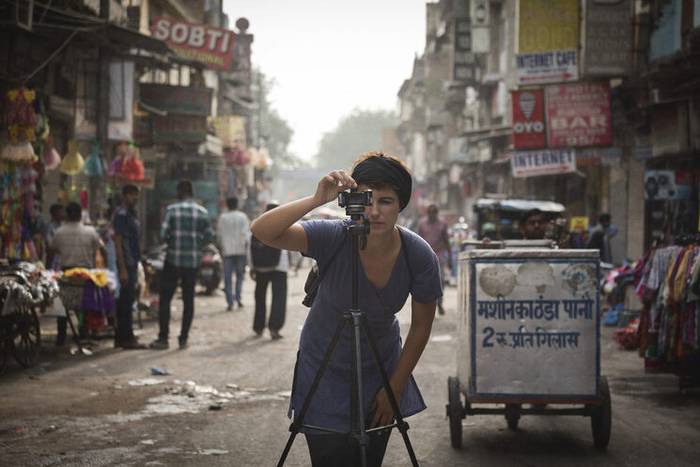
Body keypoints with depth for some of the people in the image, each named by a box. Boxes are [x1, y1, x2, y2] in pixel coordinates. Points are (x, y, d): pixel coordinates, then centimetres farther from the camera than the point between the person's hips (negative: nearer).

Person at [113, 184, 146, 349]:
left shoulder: (132, 214, 17)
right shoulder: (121, 214, -12)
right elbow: (118, 242, -17)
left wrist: (139, 262, 20)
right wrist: (123, 269, -20)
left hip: (133, 263, 10)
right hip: (126, 263, -10)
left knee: (126, 300, 12)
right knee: (127, 300, -8)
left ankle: (121, 337, 16)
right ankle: (127, 338, -5)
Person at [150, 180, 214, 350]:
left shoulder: (172, 210, -7)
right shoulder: (202, 212, 2)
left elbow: (163, 234, -12)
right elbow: (209, 236, 3)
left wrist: (171, 242, 8)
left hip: (174, 259, -3)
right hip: (193, 261, 3)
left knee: (165, 299, 4)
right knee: (188, 300, 9)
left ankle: (163, 338, 1)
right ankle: (183, 338, 8)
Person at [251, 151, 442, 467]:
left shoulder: (420, 256, -18)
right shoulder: (333, 238, -25)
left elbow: (421, 325, -5)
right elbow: (261, 231, -39)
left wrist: (395, 389, -4)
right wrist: (316, 200, -50)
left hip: (381, 369, 2)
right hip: (324, 372, -2)